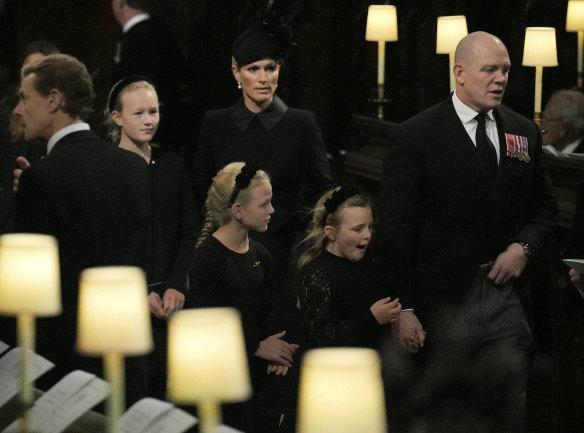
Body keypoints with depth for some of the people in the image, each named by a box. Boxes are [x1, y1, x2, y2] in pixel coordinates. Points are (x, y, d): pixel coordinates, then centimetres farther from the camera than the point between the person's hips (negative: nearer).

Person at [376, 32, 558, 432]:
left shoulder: (524, 132, 10)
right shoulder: (415, 136, -5)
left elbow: (544, 205, 19)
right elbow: (396, 229, -7)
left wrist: (524, 246, -3)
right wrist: (405, 309, -11)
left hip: (507, 294, 4)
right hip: (443, 304, -4)